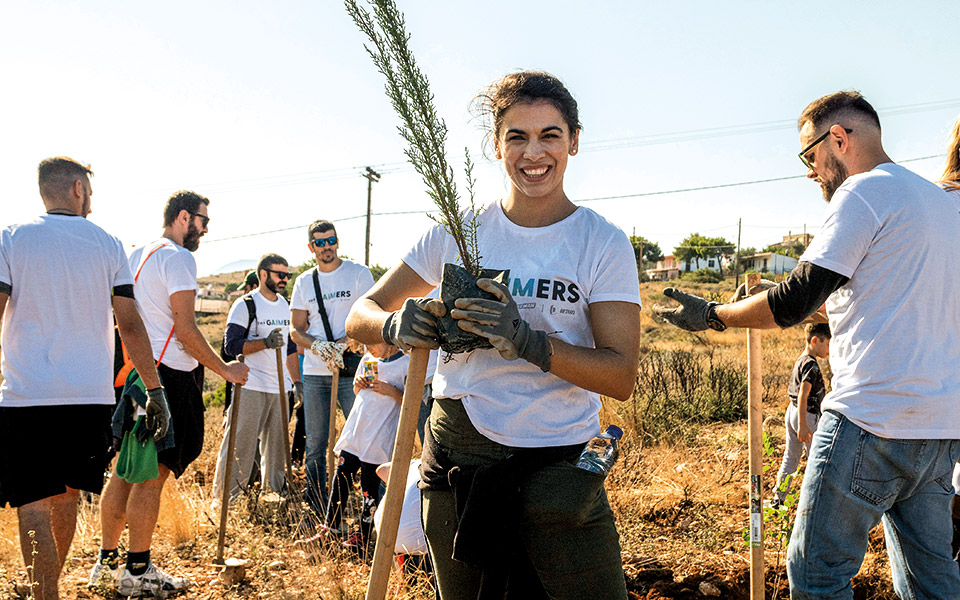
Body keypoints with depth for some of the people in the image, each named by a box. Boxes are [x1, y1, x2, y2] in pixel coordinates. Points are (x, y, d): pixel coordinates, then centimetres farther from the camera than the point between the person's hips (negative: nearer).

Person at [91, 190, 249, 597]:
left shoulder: (135, 256, 17)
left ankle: (107, 561, 23)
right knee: (153, 473, -4)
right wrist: (225, 370, -8)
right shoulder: (178, 258, -10)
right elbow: (185, 329, -15)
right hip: (168, 376, -9)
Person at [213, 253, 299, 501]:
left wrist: (297, 382, 19)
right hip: (251, 387, -7)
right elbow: (231, 344, -13)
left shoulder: (285, 306, 15)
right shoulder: (245, 305, -6)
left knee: (277, 446, 11)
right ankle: (224, 497, 1)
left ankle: (273, 494, 21)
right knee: (240, 445, -7)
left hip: (280, 388, 7)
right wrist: (265, 343, -26)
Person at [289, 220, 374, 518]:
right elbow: (296, 329, 11)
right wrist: (317, 346, -9)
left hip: (351, 370, -3)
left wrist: (342, 344, -20)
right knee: (315, 442, 7)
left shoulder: (358, 273, 2)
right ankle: (317, 507, 16)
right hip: (314, 372, 4)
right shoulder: (304, 282, 13)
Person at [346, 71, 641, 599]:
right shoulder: (456, 233, 2)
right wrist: (397, 326, -20)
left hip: (559, 466, -2)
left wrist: (529, 341, -28)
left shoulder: (603, 244, -5)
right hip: (455, 459, 3)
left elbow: (621, 375, -12)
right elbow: (360, 316, 4)